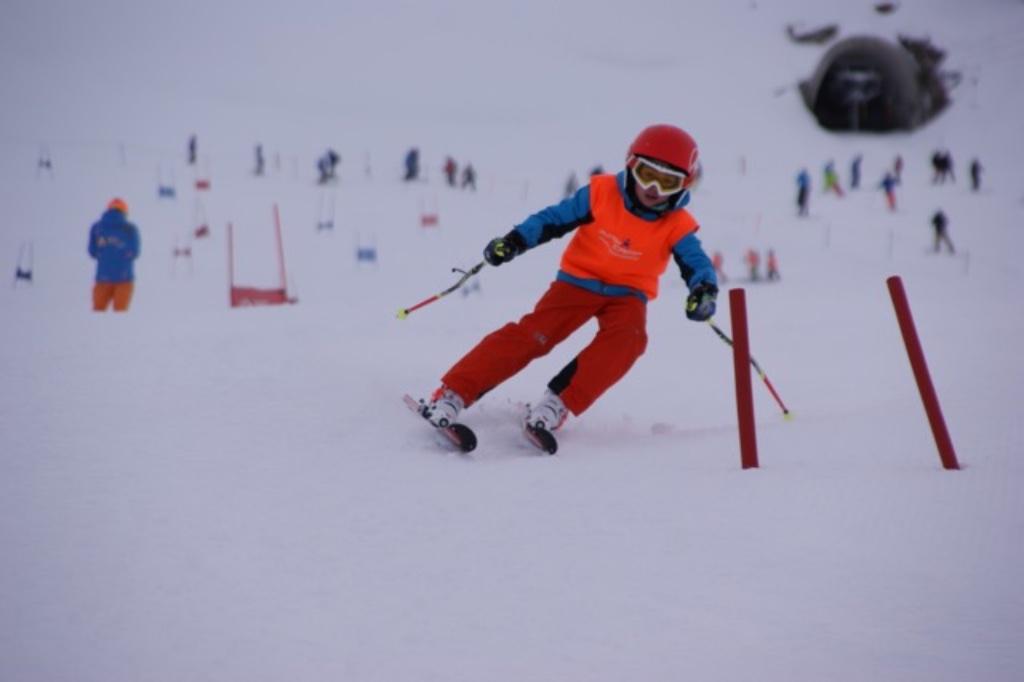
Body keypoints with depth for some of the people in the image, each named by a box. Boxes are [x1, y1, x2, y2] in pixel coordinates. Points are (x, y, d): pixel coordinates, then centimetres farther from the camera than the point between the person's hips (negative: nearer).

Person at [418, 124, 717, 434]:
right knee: (534, 333, -20)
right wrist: (515, 240, -19)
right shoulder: (601, 194, -11)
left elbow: (697, 263, -9)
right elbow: (554, 218, -6)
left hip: (627, 293, 1)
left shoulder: (677, 226, -9)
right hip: (580, 279, -1)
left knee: (627, 338, -32)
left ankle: (558, 403, -30)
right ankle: (453, 394, -20)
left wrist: (704, 291, -32)